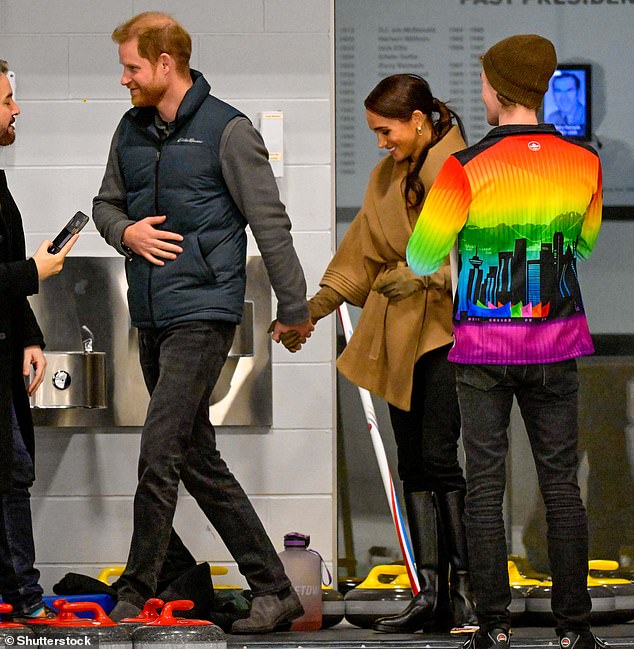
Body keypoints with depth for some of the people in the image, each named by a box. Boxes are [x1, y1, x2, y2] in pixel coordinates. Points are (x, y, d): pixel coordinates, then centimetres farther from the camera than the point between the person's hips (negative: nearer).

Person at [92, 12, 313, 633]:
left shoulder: (228, 131, -8)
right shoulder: (131, 130, 12)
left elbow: (270, 223, -5)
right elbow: (106, 203, 22)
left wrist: (293, 307, -3)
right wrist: (125, 231, -1)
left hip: (202, 311, -8)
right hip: (151, 316, 8)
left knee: (159, 454, -13)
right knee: (200, 461, 9)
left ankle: (134, 595, -5)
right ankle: (273, 588, 16)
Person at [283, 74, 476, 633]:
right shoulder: (386, 178, 16)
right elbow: (362, 254, 19)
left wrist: (424, 274, -24)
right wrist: (314, 308, 13)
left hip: (447, 325, -7)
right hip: (398, 333, 7)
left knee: (439, 456, -13)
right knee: (413, 462, 4)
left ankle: (464, 590, -6)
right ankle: (430, 592, 8)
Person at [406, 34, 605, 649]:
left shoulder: (465, 168, -12)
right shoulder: (584, 163, -2)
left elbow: (422, 259, -4)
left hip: (483, 346, -2)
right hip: (557, 344, 2)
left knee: (484, 486, 4)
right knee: (560, 484, 7)